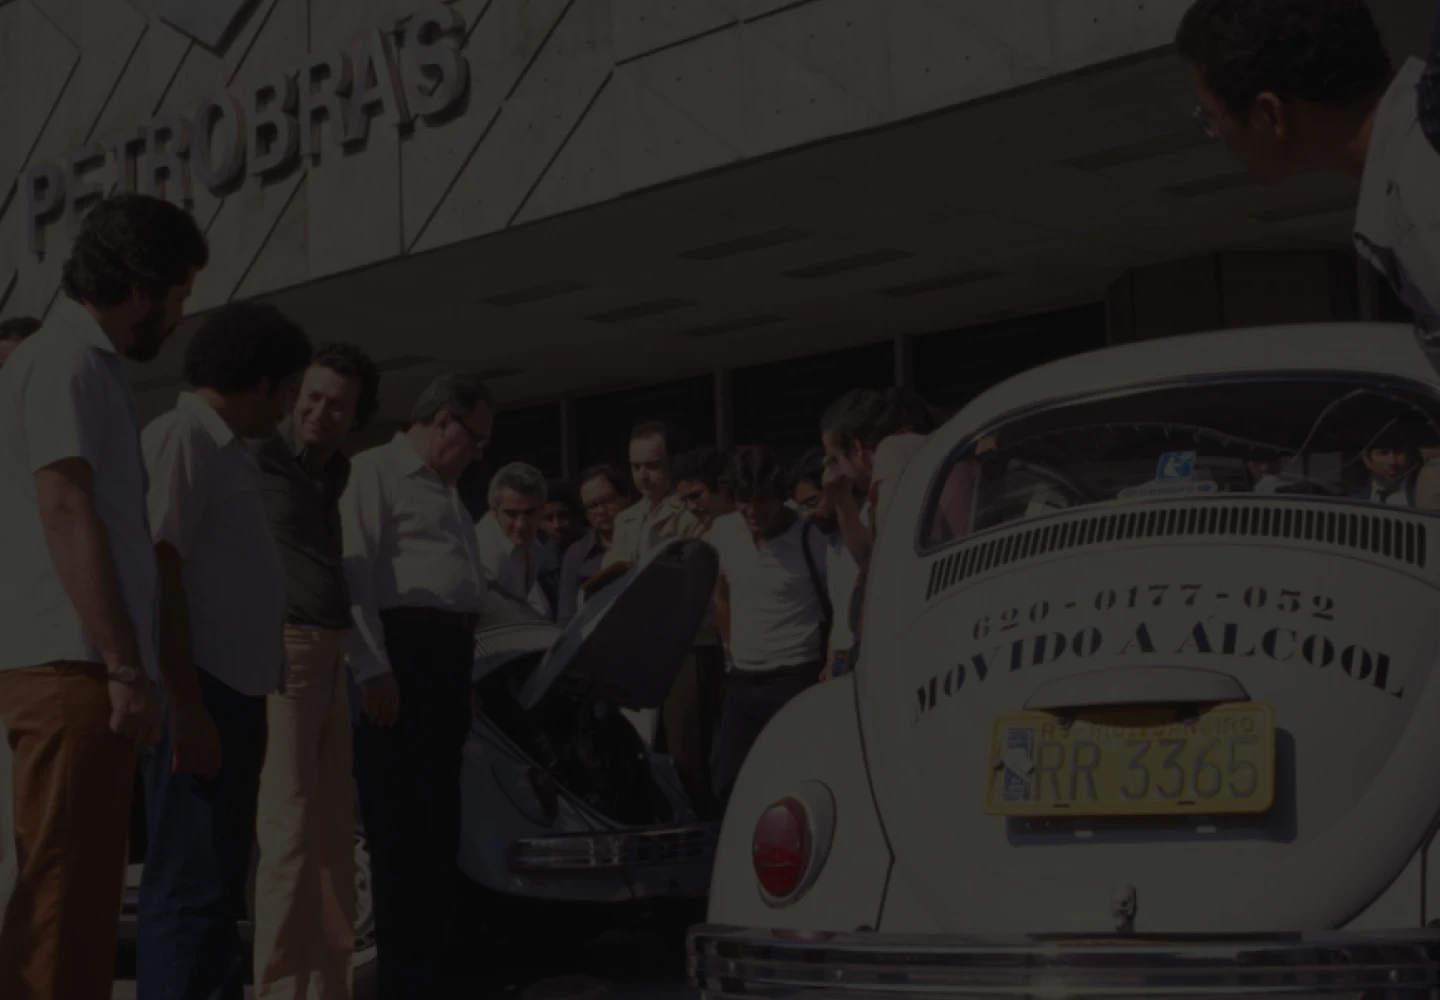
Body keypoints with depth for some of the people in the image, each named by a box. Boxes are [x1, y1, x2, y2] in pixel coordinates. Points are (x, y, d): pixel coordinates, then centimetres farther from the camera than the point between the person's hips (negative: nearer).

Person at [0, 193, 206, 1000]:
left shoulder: (89, 367, 22)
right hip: (69, 669, -10)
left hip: (80, 672, 10)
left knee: (83, 900, 12)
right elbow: (66, 511, -17)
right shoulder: (66, 365, -7)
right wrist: (127, 667, -20)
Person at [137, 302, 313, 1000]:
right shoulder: (180, 439, -9)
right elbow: (158, 574, -17)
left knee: (218, 888, 15)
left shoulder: (229, 452, 20)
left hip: (234, 693, 10)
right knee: (189, 890, -11)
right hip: (198, 692, -10)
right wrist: (187, 705, -22)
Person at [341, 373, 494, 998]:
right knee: (404, 824, -8)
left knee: (437, 826, 12)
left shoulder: (446, 491, 25)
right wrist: (373, 669, -21)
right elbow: (355, 571, -14)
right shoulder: (376, 472, -4)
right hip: (401, 653, -9)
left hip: (448, 657, 9)